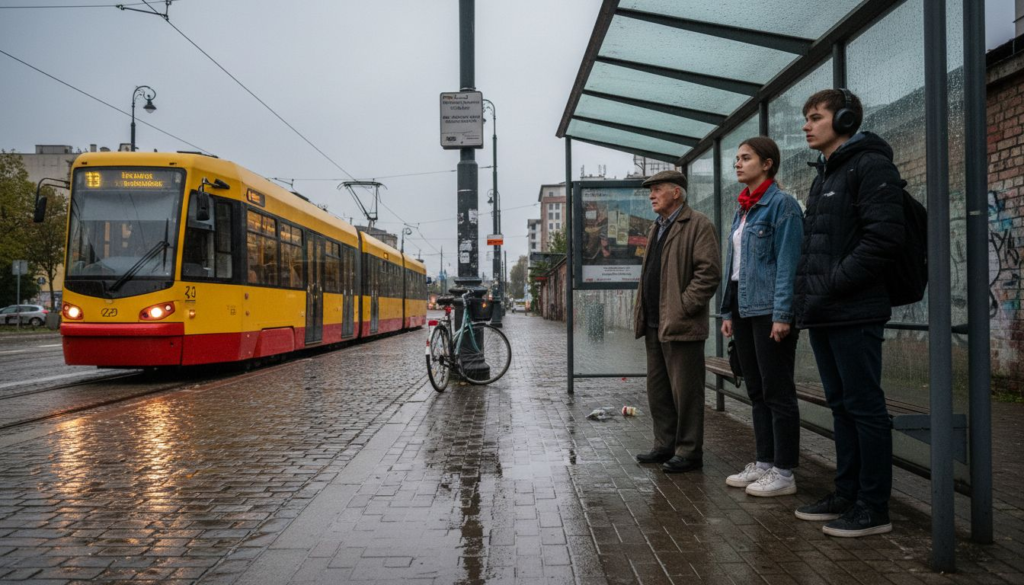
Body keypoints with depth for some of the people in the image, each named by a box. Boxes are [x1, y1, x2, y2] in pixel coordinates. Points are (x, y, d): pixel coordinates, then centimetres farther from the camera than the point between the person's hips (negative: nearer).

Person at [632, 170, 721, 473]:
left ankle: (689, 452, 8)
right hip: (654, 324, 9)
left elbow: (709, 272, -15)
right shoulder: (656, 228, 21)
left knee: (685, 391, -1)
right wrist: (641, 310, 15)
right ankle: (665, 446, 24)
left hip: (680, 325, -9)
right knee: (658, 391, 14)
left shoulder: (698, 225, -7)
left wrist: (683, 307, -18)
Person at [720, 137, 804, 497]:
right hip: (744, 309, 9)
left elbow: (787, 261, -15)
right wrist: (728, 311, 15)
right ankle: (763, 463, 22)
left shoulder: (781, 204, -8)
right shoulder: (743, 210, 17)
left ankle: (784, 472, 5)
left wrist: (782, 313, -20)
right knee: (757, 391, 13)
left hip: (769, 309, -9)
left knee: (777, 392, -3)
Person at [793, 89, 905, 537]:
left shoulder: (870, 166, -8)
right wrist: (806, 292, 11)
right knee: (841, 405, 14)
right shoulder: (823, 176, 20)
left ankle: (873, 507, 6)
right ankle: (847, 494, 23)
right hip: (822, 315, 9)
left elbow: (884, 237, -19)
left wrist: (832, 286, -18)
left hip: (853, 314, -9)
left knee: (864, 406, -2)